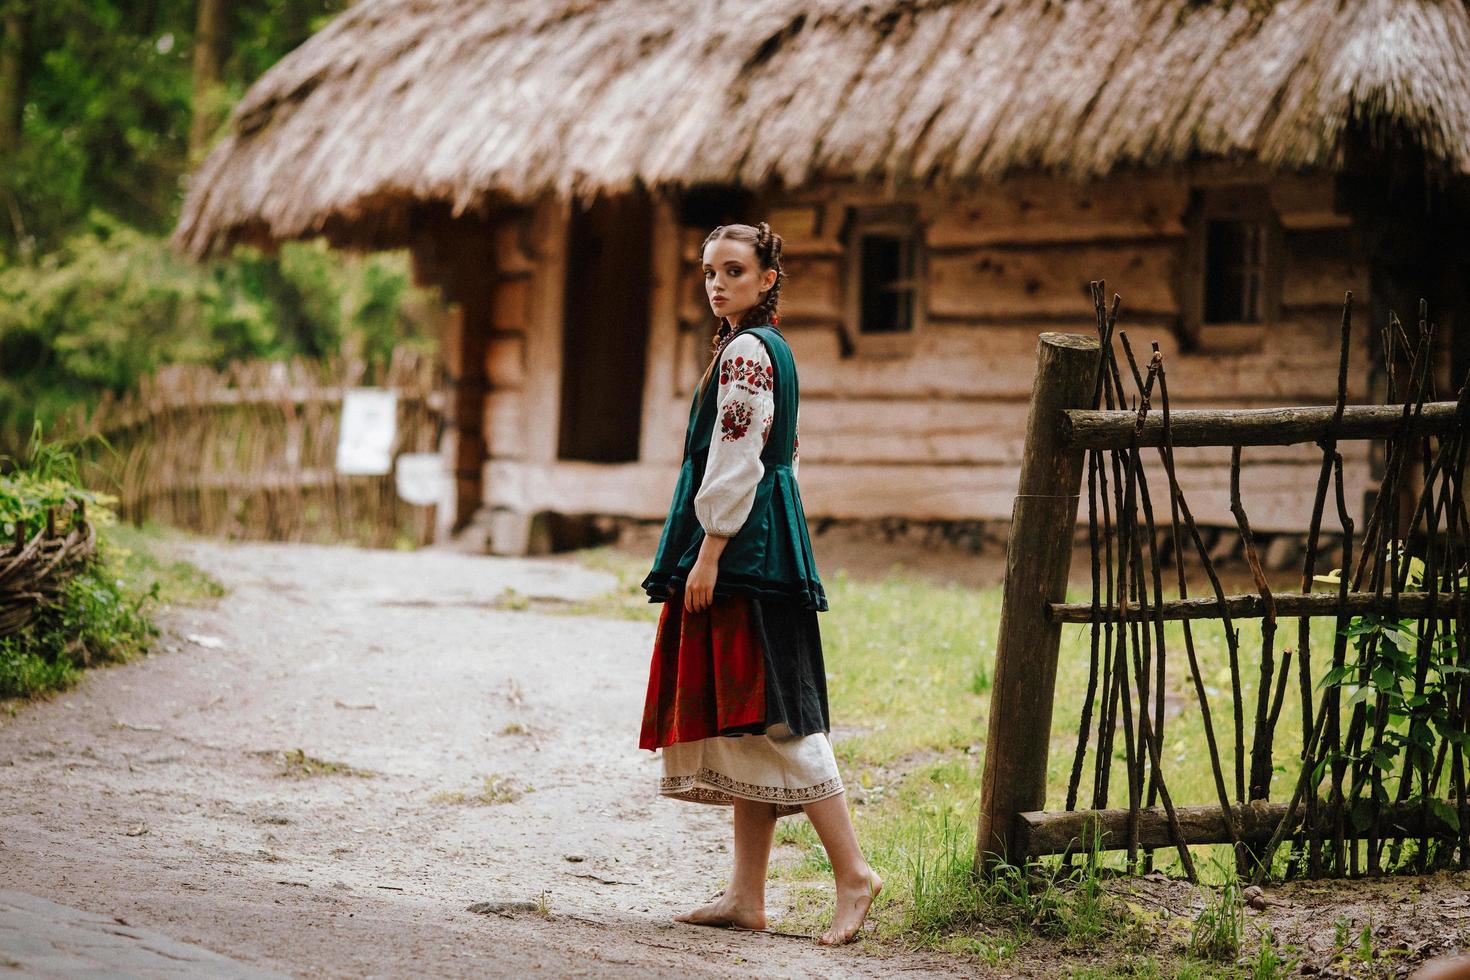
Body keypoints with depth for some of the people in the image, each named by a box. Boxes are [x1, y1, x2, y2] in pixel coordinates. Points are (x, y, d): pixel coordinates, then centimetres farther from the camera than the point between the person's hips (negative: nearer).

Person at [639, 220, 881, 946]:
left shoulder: (745, 350, -12)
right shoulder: (769, 348, 18)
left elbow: (736, 461, -18)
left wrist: (708, 554, -18)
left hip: (741, 551, -10)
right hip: (764, 550, 10)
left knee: (769, 718, -10)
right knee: (744, 718, 8)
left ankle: (852, 872, -9)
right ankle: (746, 895, 10)